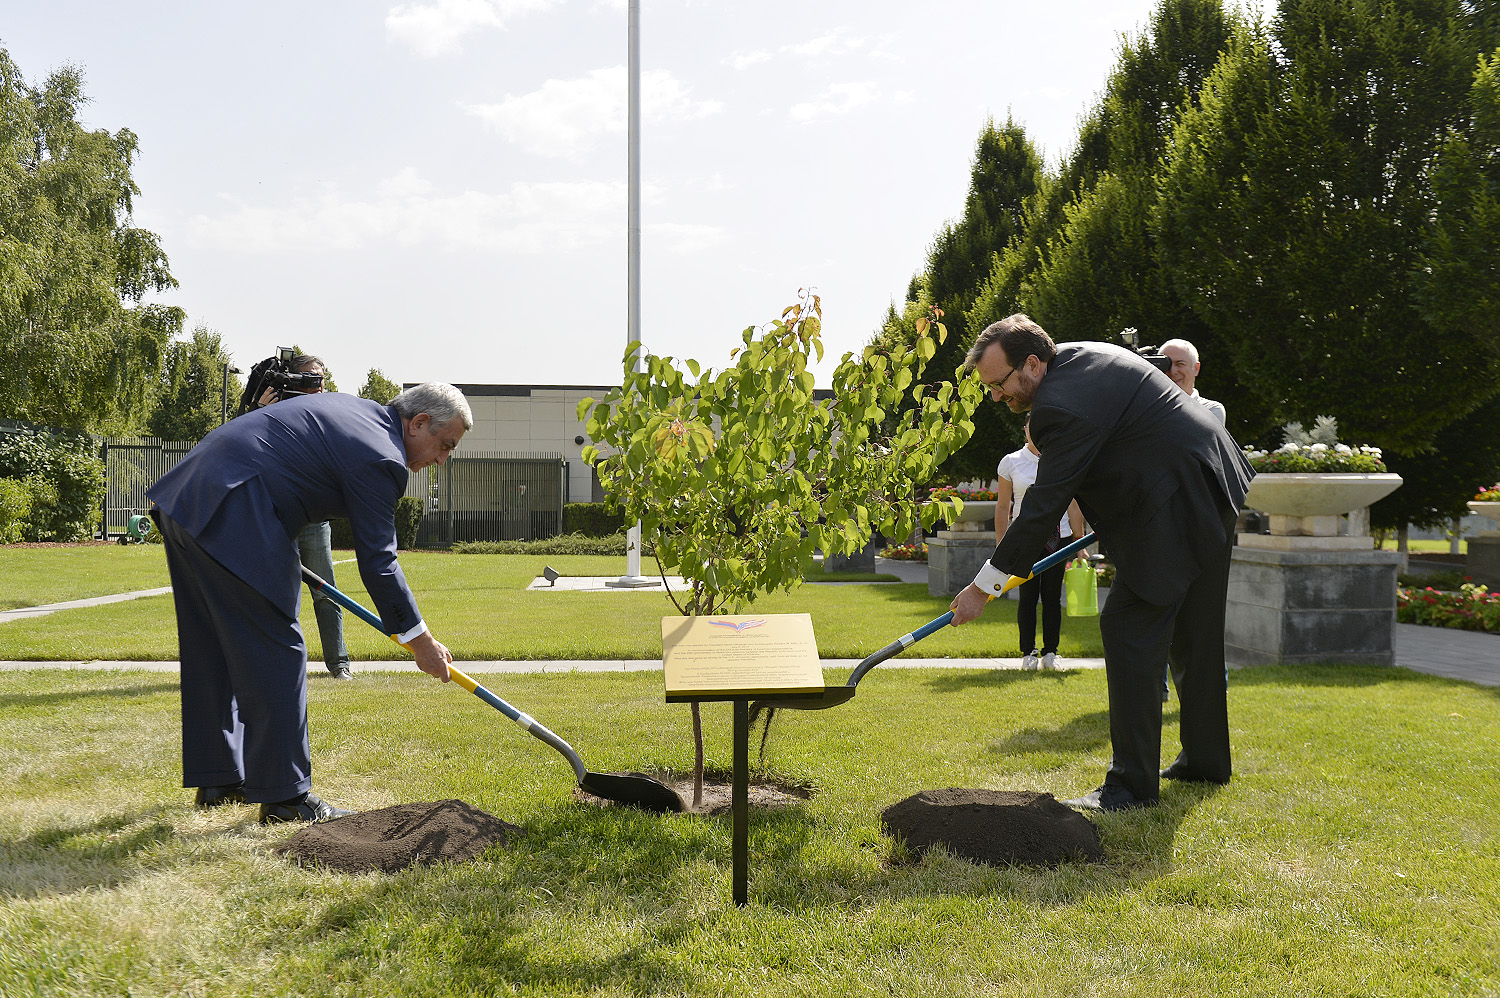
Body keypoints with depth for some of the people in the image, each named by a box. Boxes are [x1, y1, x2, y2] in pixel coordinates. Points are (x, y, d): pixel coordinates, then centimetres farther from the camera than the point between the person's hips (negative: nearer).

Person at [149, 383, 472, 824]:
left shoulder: (352, 408, 17)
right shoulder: (380, 459, -11)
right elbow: (377, 564, -8)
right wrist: (421, 642, 0)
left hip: (185, 498, 11)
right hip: (231, 520, -11)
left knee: (214, 652, 17)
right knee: (275, 653, -4)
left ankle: (216, 780, 28)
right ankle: (285, 797, 3)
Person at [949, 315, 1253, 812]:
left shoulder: (1063, 405, -24)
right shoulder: (1078, 356, 8)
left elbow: (1043, 507, -24)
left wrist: (983, 587, -19)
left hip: (1175, 509, -11)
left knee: (1128, 630, -10)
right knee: (1193, 633, 19)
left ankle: (1133, 782, -5)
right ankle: (1206, 759, 32)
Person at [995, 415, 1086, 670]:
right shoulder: (1011, 462, 4)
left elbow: (1073, 507, 9)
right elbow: (1003, 507, 6)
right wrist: (1001, 546, 2)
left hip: (1058, 538, 1)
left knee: (1052, 597, 3)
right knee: (1027, 596, -1)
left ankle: (1050, 652, 13)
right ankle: (1028, 653, 10)